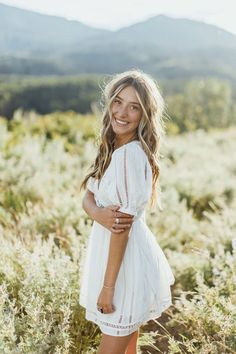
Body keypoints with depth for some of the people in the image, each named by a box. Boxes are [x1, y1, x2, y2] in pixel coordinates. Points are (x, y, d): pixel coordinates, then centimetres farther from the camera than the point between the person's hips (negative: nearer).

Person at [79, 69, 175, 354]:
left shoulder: (130, 154, -24)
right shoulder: (113, 147, 4)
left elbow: (123, 226, -23)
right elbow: (88, 196, 3)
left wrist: (107, 286, -17)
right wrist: (99, 214, -21)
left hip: (126, 262, -8)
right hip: (120, 256, 8)